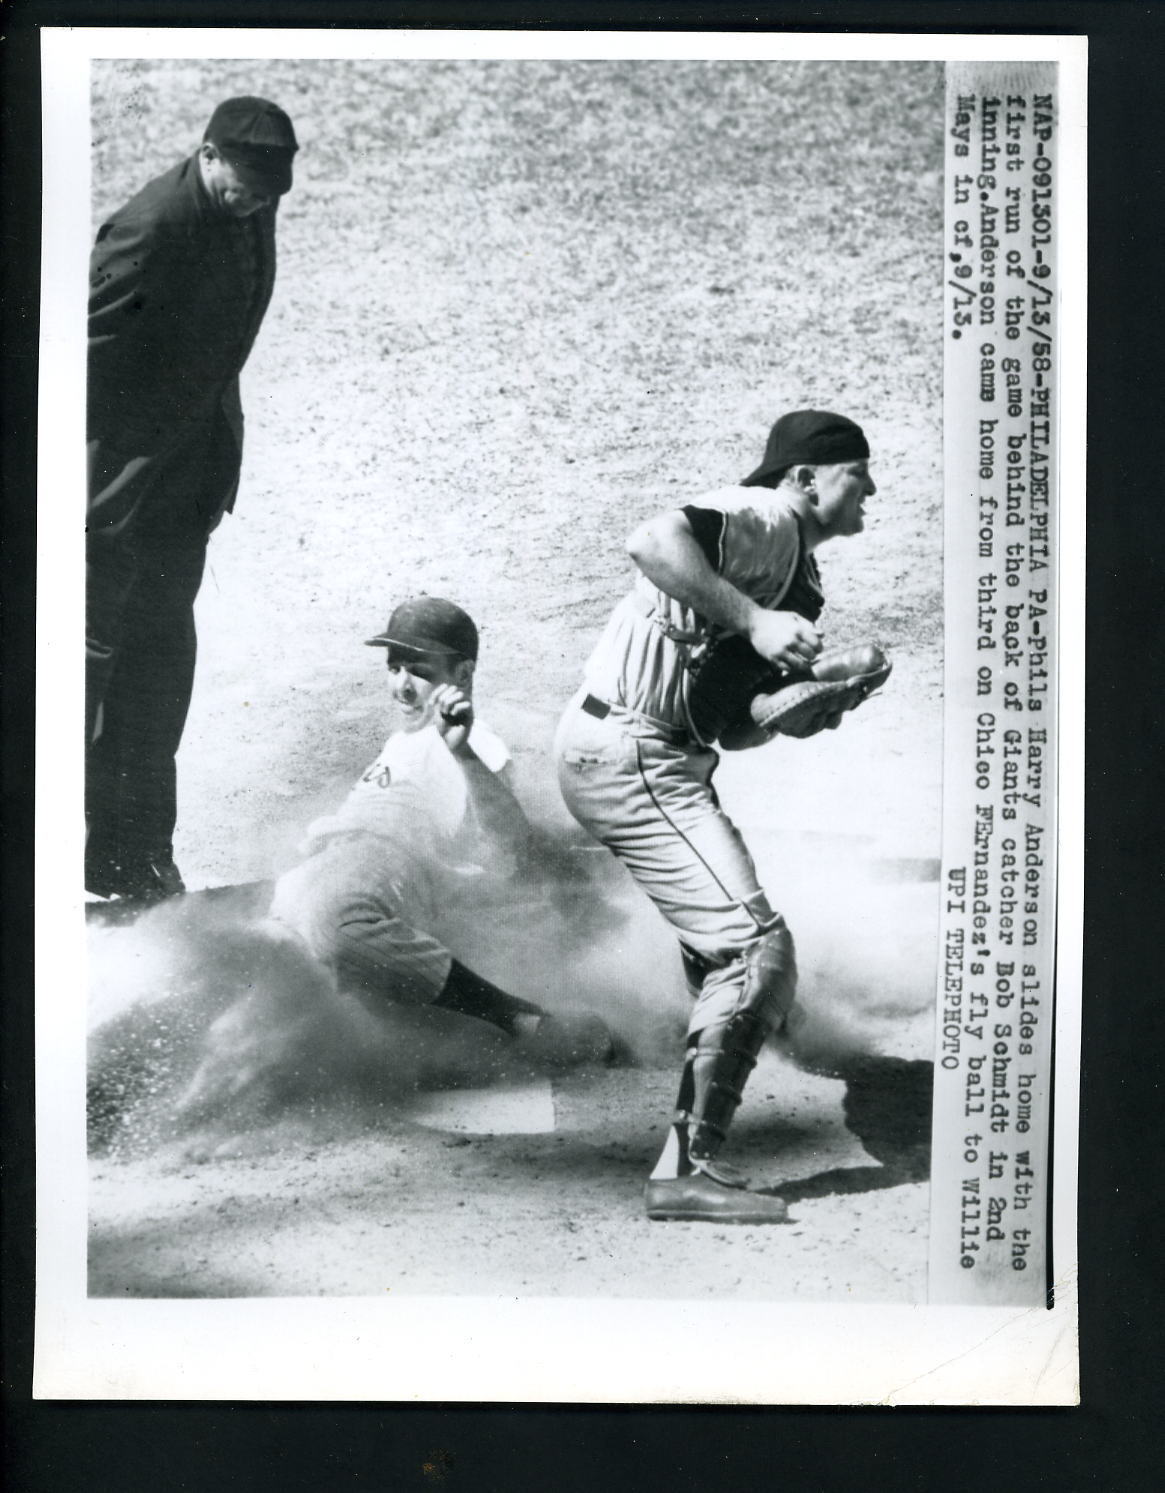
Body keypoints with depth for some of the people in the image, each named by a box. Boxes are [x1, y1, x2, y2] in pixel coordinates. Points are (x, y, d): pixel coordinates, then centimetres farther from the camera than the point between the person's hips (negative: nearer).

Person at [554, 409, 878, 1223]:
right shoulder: (762, 520, -9)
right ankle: (687, 1170, -9)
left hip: (663, 761, 11)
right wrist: (752, 620, -29)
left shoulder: (799, 571, 21)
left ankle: (693, 1155, 21)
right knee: (758, 950, -15)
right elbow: (653, 542, -30)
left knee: (731, 958, 14)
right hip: (626, 753, -11)